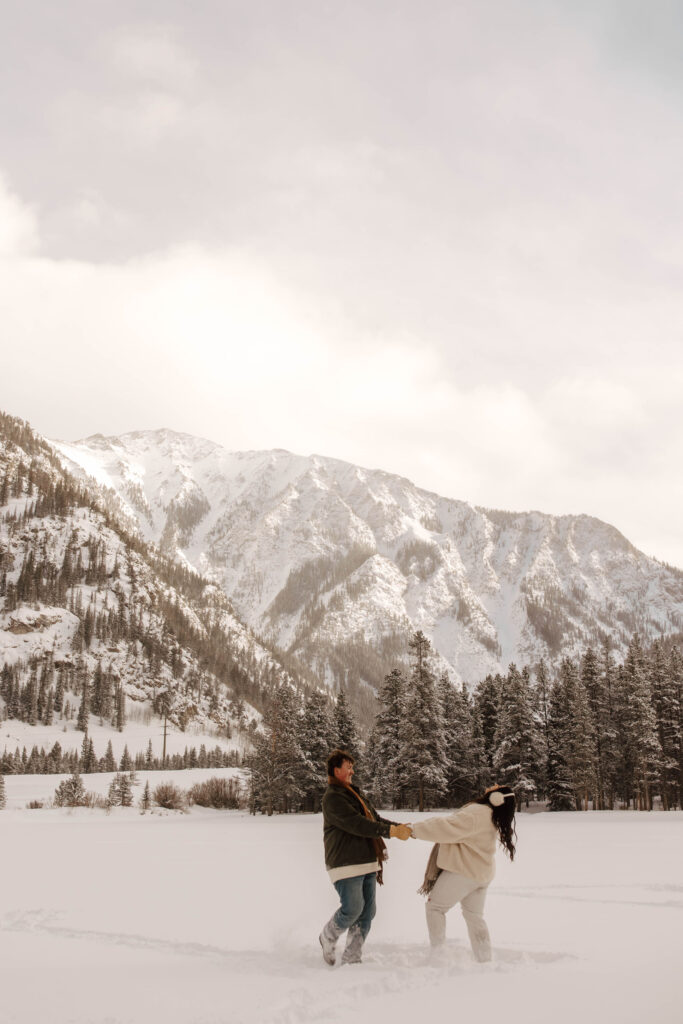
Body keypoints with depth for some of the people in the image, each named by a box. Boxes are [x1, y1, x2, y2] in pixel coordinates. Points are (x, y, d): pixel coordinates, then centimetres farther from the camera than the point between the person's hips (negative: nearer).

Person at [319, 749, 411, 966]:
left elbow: (375, 819, 20)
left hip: (367, 863, 9)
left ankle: (352, 958, 14)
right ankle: (328, 938, 16)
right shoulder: (332, 797, -12)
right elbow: (356, 824, -22)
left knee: (367, 912, 6)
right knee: (353, 908, -11)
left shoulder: (355, 793, 19)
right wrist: (391, 831, -25)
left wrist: (399, 827, 3)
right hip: (346, 864, -9)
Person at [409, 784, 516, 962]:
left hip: (462, 872, -9)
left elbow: (448, 828, -28)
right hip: (482, 874, 9)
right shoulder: (494, 817, 4)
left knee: (435, 907, 6)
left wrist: (416, 829, -20)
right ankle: (484, 960, 22)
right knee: (474, 916, 20)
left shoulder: (477, 813, -26)